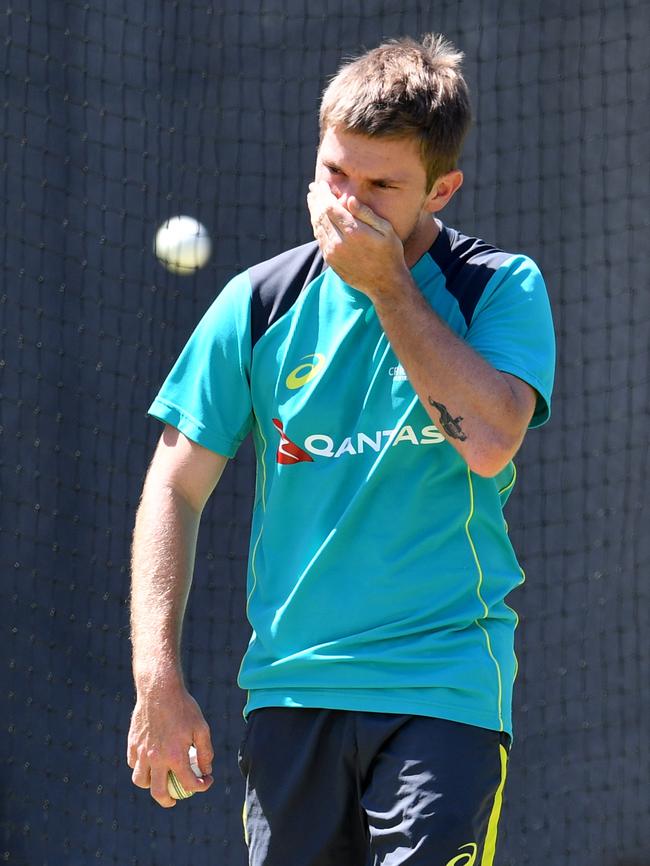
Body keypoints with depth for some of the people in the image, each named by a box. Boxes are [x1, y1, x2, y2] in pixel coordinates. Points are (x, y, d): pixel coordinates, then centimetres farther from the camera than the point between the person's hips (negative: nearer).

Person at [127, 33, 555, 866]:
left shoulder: (501, 289, 0)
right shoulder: (261, 304, 6)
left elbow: (489, 441, -18)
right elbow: (175, 489, 8)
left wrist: (387, 284, -13)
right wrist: (158, 679, -1)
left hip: (445, 691, -3)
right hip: (290, 689, 3)